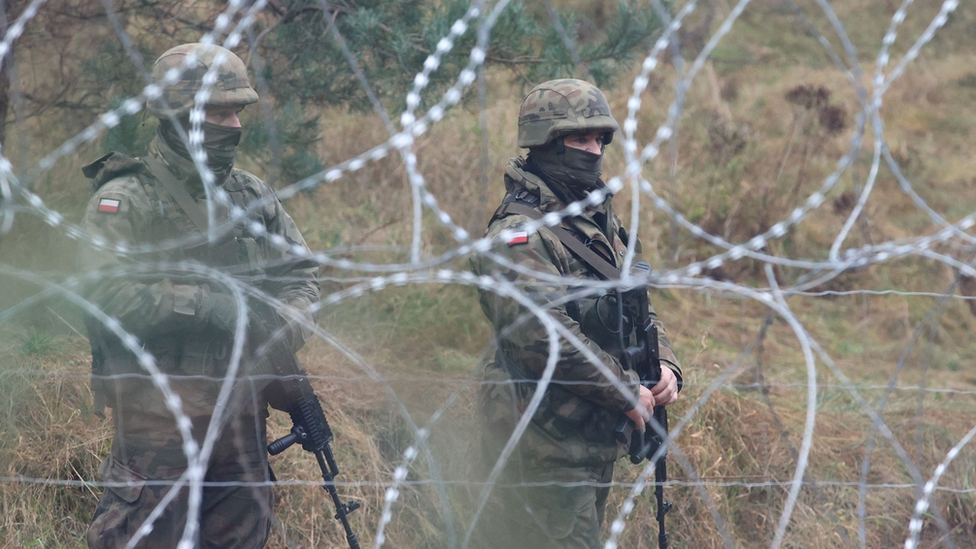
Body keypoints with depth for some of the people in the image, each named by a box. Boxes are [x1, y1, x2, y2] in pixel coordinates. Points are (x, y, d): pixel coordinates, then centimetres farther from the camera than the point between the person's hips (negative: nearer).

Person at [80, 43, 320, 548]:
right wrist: (208, 304, -25)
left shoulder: (253, 195, 12)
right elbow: (103, 293, -21)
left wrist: (286, 326, -7)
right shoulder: (125, 201, -8)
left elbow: (299, 273, 17)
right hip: (159, 412, -6)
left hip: (242, 408, 6)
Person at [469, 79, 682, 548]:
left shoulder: (600, 222, 16)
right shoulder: (521, 235, -14)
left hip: (594, 437, 9)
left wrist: (664, 365, 2)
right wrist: (626, 390, -19)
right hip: (545, 443, -9)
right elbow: (542, 334, -25)